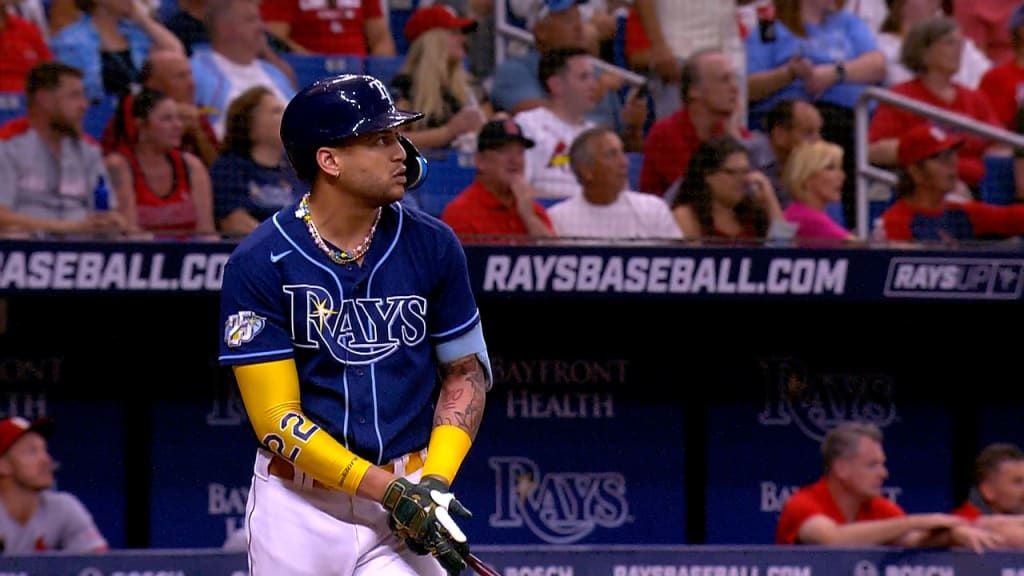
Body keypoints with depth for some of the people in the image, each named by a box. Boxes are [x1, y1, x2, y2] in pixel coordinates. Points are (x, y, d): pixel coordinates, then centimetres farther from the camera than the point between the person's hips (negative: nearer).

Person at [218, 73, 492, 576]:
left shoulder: (432, 246, 2)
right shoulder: (258, 264, -9)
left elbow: (465, 371, 11)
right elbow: (276, 419, -12)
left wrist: (435, 484, -6)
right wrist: (391, 490, -20)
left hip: (406, 496, 1)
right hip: (298, 507, -1)